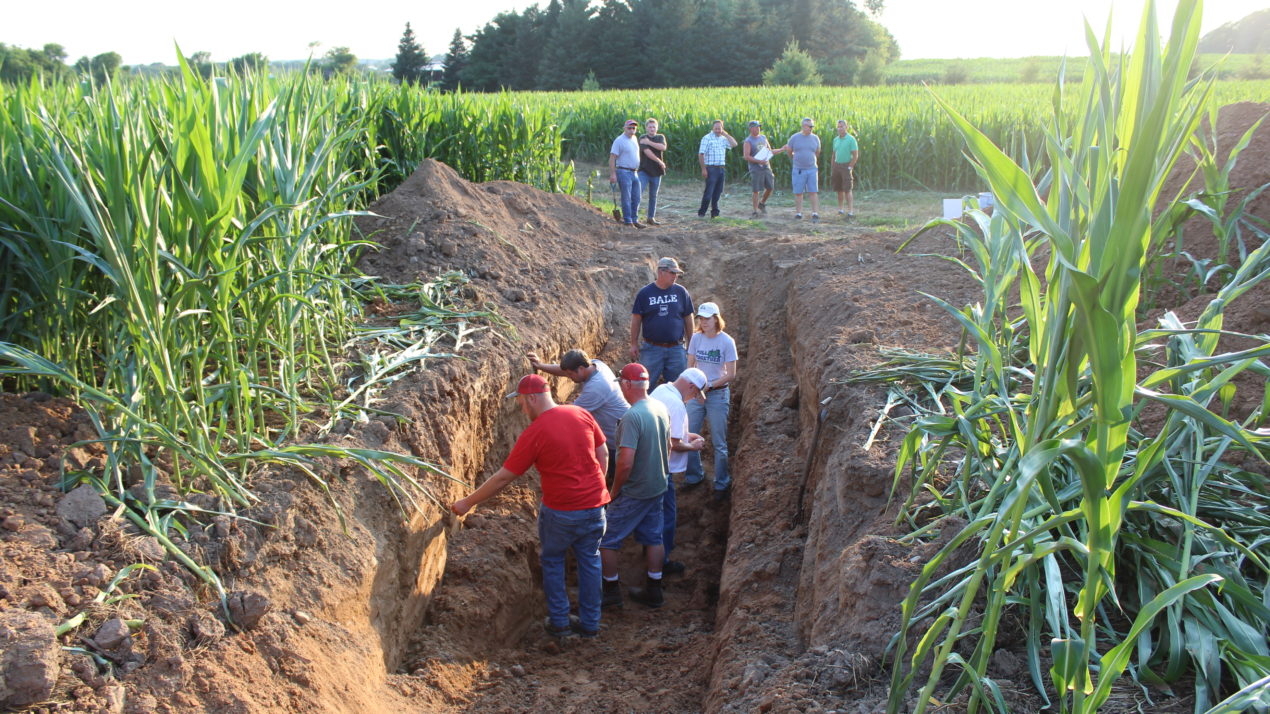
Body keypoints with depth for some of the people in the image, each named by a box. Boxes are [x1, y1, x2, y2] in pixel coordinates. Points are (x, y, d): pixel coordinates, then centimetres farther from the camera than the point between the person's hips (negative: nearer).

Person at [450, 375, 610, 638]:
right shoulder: (581, 414, -1)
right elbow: (603, 454, 7)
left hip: (561, 511, -5)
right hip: (595, 505, 5)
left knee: (552, 561, 18)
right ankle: (590, 623, 26)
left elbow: (503, 477, -10)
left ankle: (559, 622, 24)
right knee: (589, 561, 18)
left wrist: (467, 503, 0)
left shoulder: (534, 434, -15)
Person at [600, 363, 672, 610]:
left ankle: (612, 592, 17)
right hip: (658, 487, 8)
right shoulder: (661, 408, 0)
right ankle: (653, 592, 28)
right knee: (653, 538, 18)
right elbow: (668, 447, 12)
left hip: (634, 493, -8)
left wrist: (614, 490, -13)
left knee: (607, 540, 7)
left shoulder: (632, 417, -26)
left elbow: (626, 463, -28)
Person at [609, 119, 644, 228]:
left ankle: (634, 220, 19)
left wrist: (638, 170, 21)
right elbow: (612, 158, -15)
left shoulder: (634, 139, 14)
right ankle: (628, 222, 0)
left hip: (634, 173, 8)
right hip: (624, 172, -8)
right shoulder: (619, 141, -11)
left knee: (636, 199, 10)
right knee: (626, 199, -5)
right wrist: (612, 174, -21)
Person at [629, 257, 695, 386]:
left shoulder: (681, 292, 4)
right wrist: (634, 344, 1)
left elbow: (688, 318, 10)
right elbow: (636, 320, 2)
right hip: (651, 348, -2)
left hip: (676, 349, 2)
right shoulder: (644, 293, -2)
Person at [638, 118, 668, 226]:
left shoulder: (660, 137, 9)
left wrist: (649, 142, -16)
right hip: (644, 171, -4)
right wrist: (659, 162, -12)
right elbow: (647, 152, -15)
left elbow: (663, 147, -11)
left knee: (653, 196, 10)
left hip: (656, 172, 4)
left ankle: (651, 218, 18)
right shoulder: (642, 138, -3)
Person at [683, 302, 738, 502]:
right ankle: (694, 475, 28)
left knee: (719, 443, 5)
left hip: (718, 394, -4)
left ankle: (722, 484, 19)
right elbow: (690, 366, 5)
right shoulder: (696, 338, -1)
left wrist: (709, 385, -18)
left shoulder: (727, 341, -12)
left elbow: (731, 374, -9)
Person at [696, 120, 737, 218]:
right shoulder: (707, 138, -5)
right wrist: (703, 169, -15)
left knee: (718, 192, 10)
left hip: (721, 168, 6)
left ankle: (715, 213, 18)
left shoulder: (723, 139, 13)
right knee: (709, 192, -9)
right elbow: (701, 154, -10)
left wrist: (726, 134, -2)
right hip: (711, 168, -6)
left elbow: (734, 144, -1)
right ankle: (701, 213, 0)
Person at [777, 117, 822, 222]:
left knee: (814, 192, -3)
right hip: (798, 170, -1)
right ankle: (798, 213, 10)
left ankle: (815, 213, -3)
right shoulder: (794, 138, -1)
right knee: (798, 193, 2)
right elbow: (789, 152, 11)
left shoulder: (815, 138, 6)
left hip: (812, 169, 1)